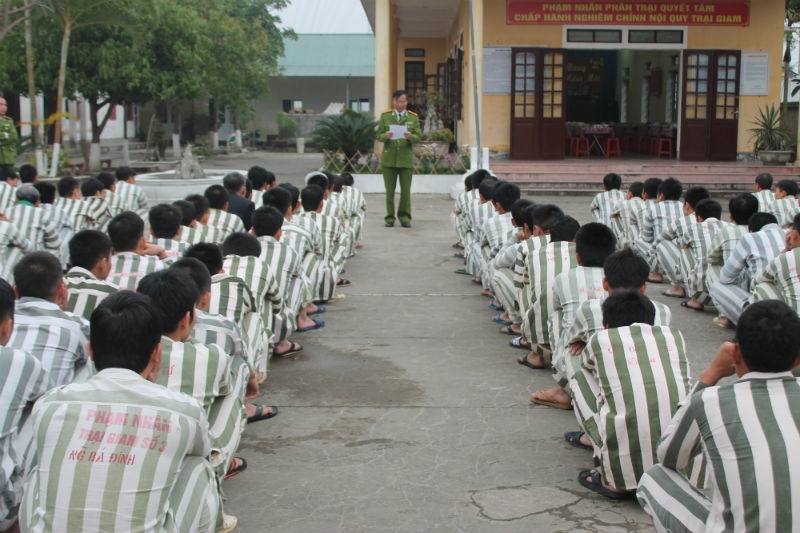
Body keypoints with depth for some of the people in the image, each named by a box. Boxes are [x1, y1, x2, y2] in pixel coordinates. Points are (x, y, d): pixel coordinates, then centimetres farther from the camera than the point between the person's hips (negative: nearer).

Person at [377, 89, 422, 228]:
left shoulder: (413, 117, 10)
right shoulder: (385, 116, 9)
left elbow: (419, 137, 4)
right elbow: (379, 135, 6)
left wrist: (410, 137, -18)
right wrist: (386, 136, -16)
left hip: (406, 158, 0)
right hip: (389, 158, 0)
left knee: (406, 190, 0)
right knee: (389, 190, 1)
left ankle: (404, 217, 11)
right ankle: (389, 218, 10)